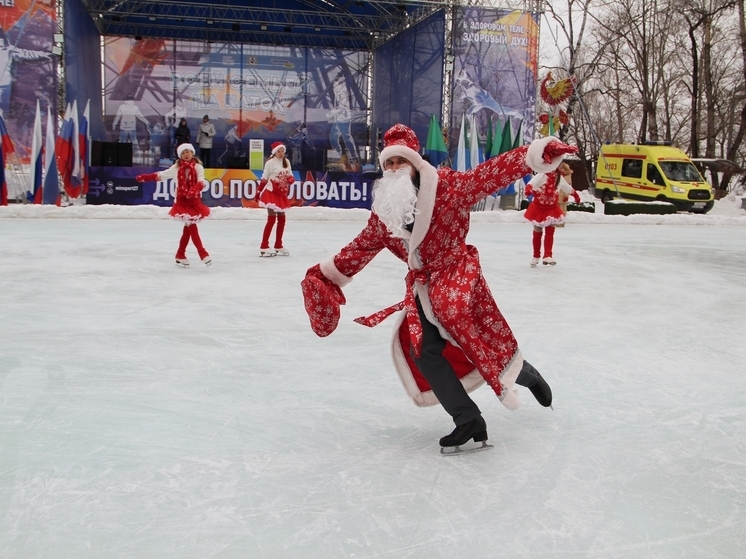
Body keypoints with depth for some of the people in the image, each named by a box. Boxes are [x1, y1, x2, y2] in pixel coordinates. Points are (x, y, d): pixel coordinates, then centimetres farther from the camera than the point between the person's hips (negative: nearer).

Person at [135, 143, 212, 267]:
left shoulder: (198, 167, -1)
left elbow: (201, 181, -17)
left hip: (194, 201, 0)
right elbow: (162, 175, 10)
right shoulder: (177, 167, 4)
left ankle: (180, 255, 18)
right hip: (181, 200, 0)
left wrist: (195, 189, -38)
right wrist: (146, 177, 2)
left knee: (188, 227, 5)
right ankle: (203, 254, -6)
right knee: (191, 226, -6)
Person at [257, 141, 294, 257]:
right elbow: (264, 179, -6)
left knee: (282, 219, 10)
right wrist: (259, 192, -4)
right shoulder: (270, 162, -11)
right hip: (271, 193, -7)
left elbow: (290, 176, 15)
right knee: (271, 219, -13)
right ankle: (263, 247, -11)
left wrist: (291, 179, -9)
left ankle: (278, 246, 21)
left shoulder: (286, 162, 7)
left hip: (282, 194, 7)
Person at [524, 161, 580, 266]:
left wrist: (575, 195, 34)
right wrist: (528, 189, -56)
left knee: (550, 232, -11)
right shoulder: (541, 175, -14)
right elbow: (532, 182, -34)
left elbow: (568, 188, 20)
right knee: (537, 233, 7)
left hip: (552, 209, 2)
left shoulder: (559, 178, 1)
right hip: (538, 208, -2)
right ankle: (536, 256, 23)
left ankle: (547, 256, -12)